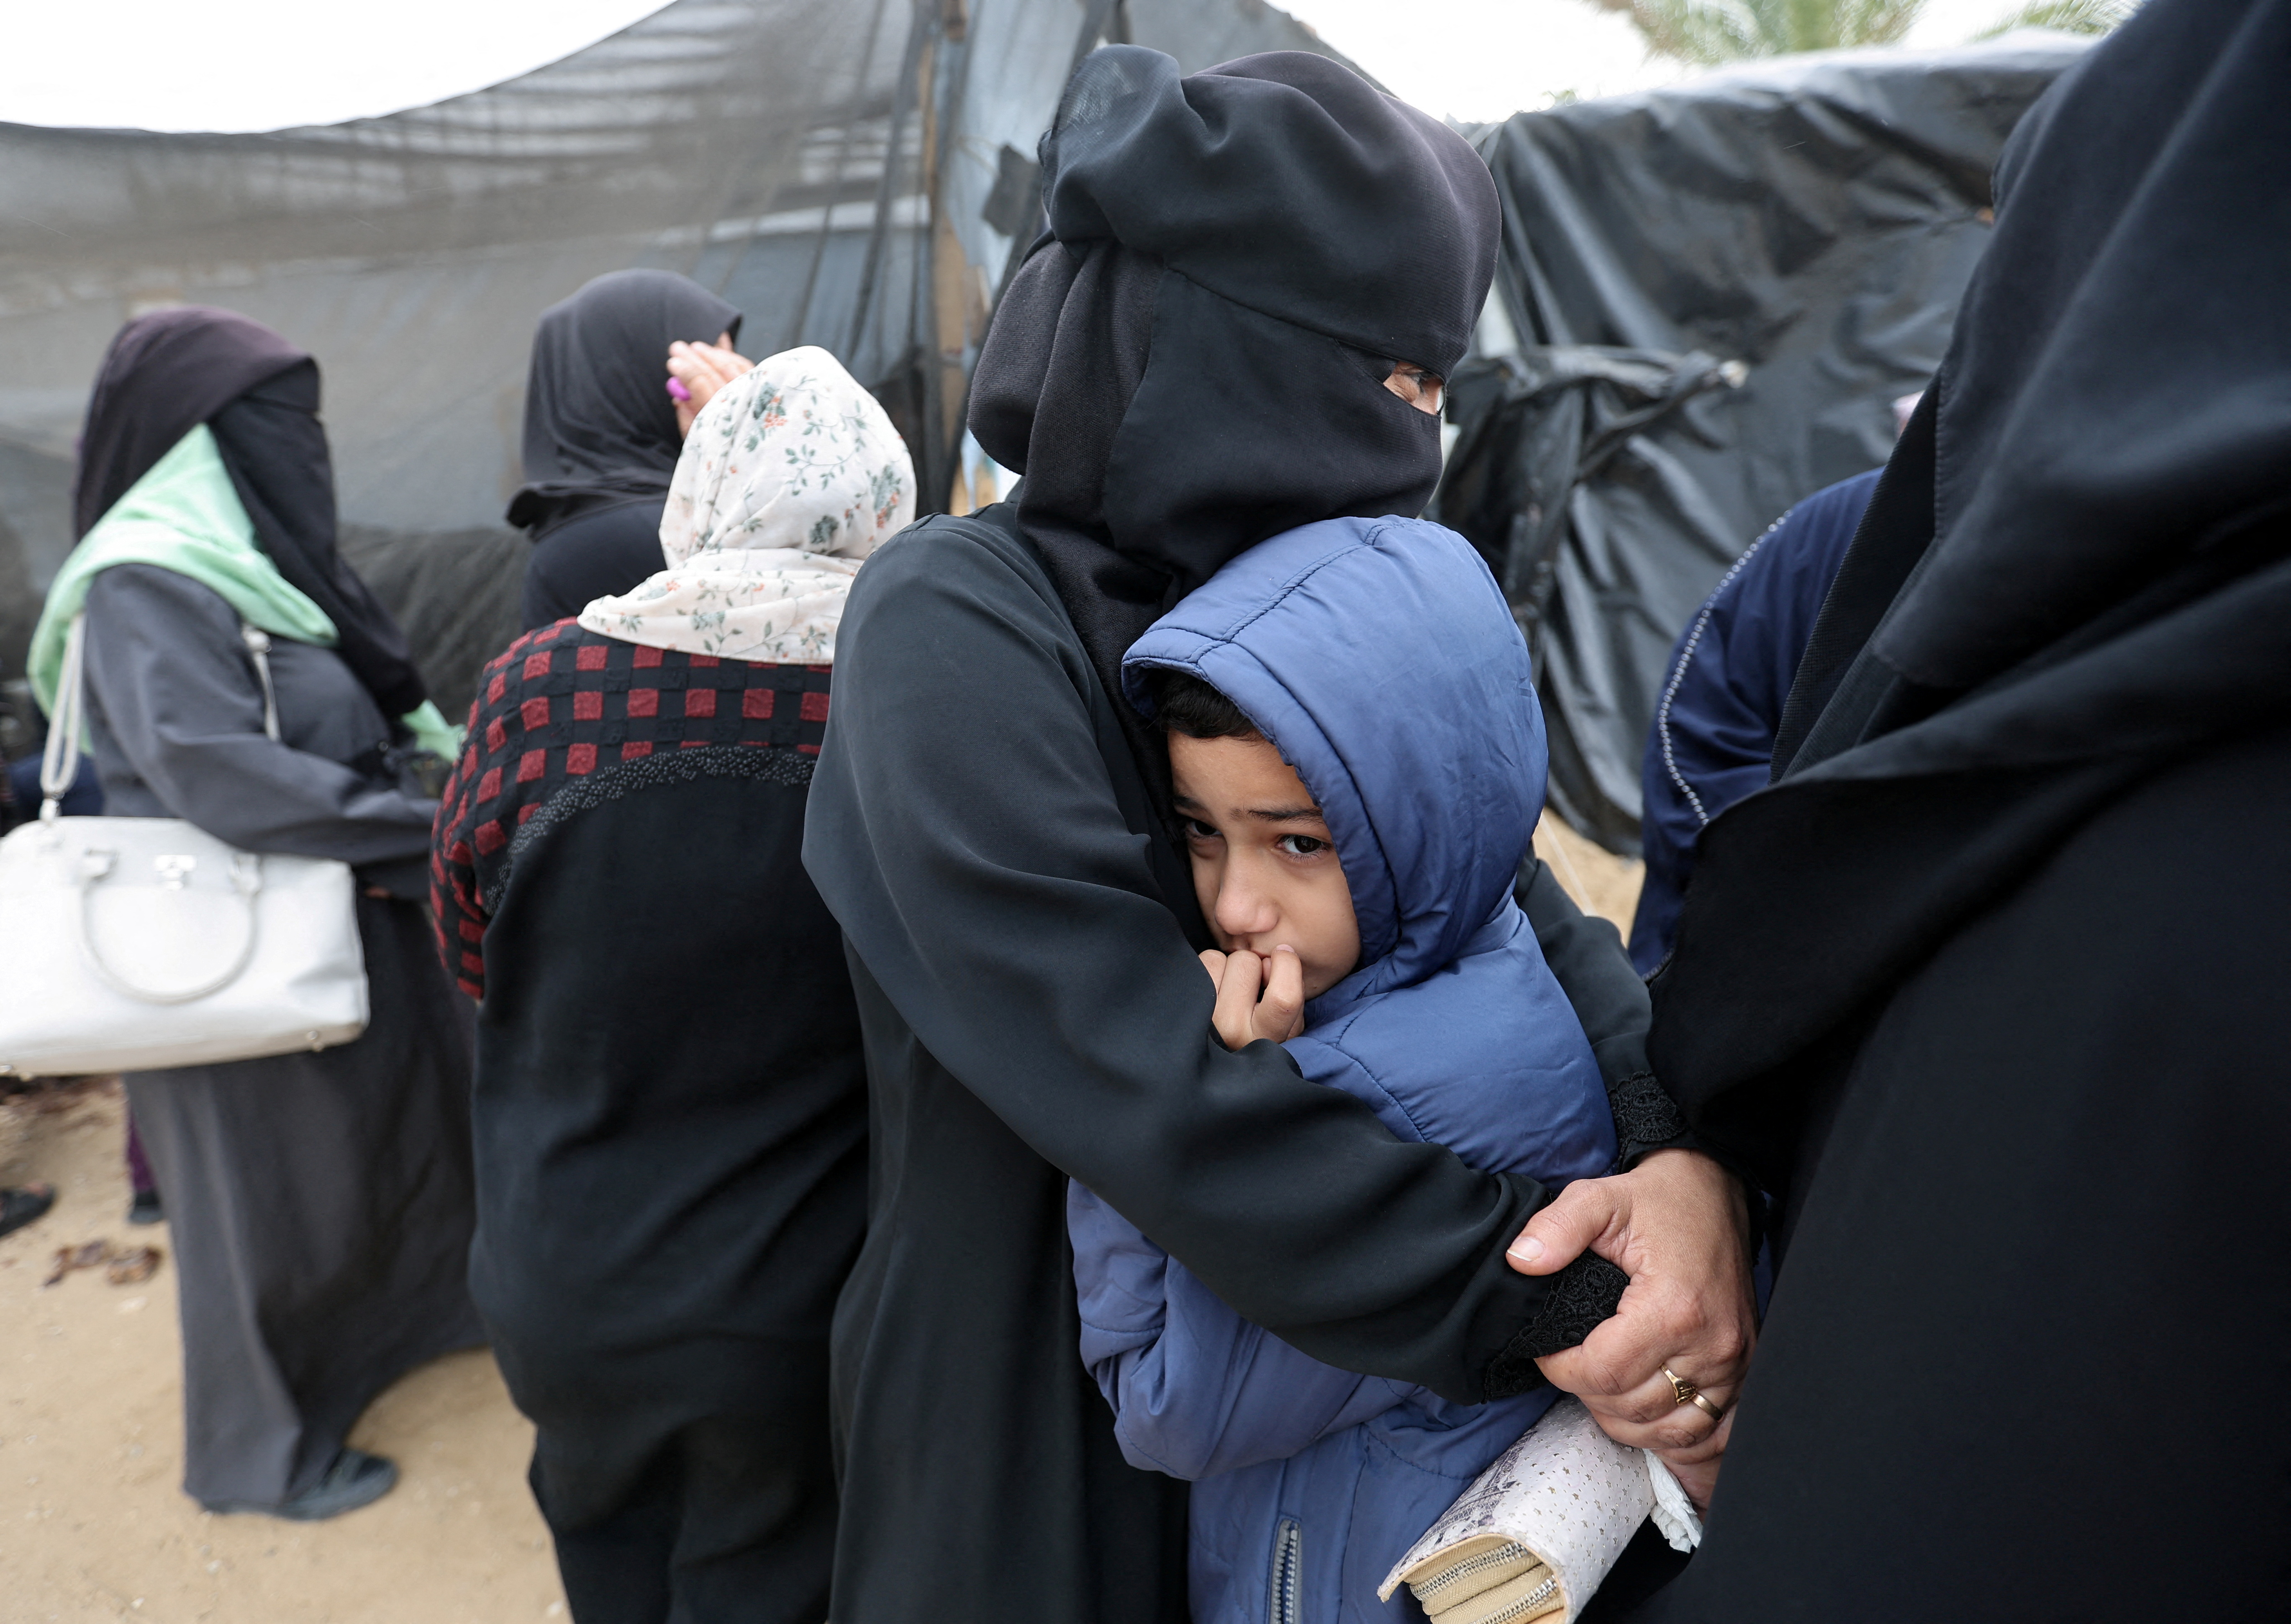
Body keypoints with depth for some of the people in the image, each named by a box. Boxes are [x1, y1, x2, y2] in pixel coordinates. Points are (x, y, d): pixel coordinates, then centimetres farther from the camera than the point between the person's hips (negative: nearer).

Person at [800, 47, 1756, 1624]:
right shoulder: (959, 627, -23)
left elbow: (1511, 897, -10)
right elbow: (1171, 1099, -30)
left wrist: (1676, 1138, -28)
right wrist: (1566, 1298, -26)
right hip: (1045, 1422, -5)